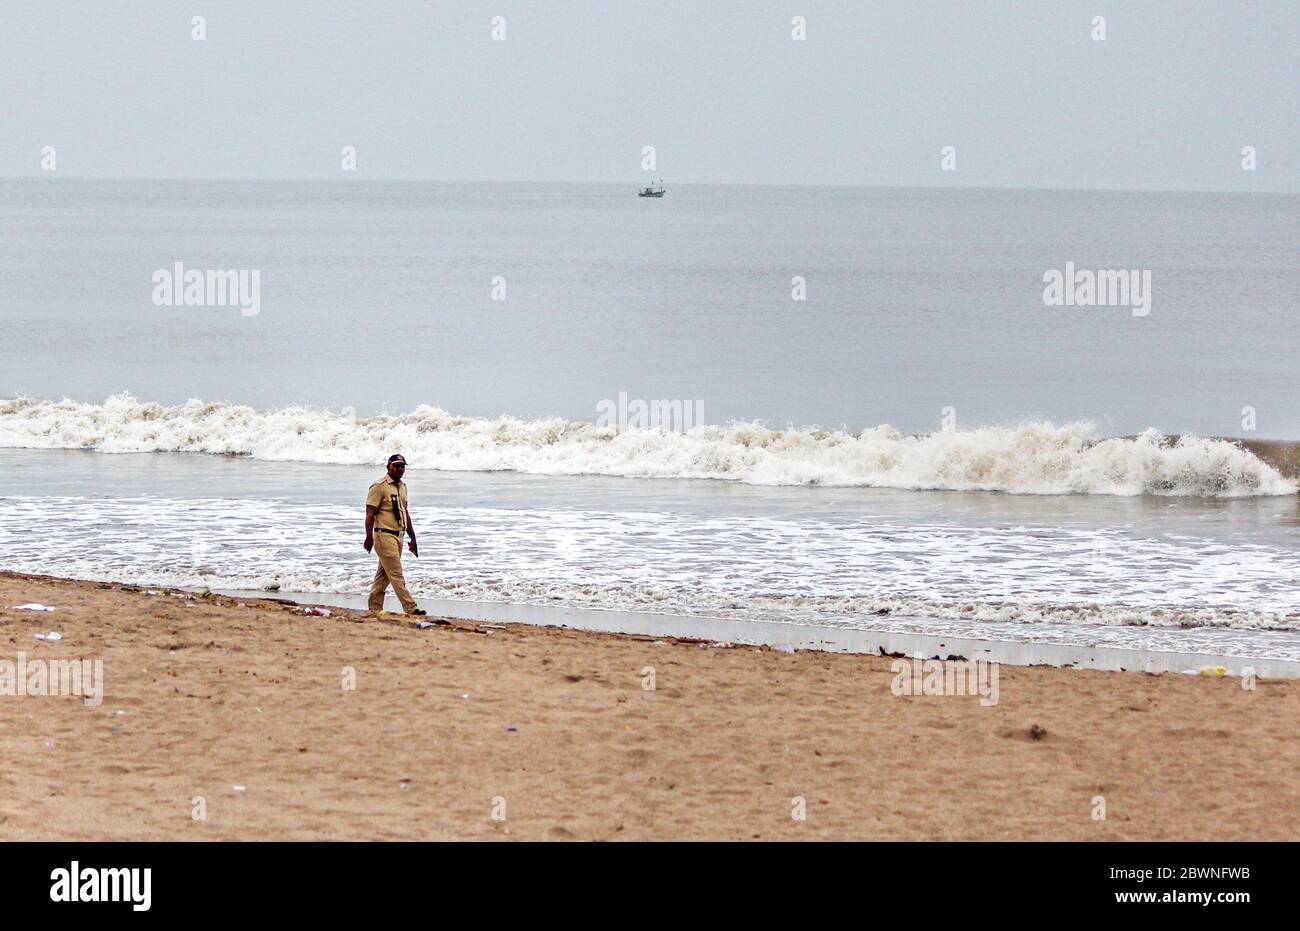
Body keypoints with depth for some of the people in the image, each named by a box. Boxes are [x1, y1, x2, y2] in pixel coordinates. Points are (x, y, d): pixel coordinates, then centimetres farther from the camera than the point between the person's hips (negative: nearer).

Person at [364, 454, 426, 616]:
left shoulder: (402, 487, 17)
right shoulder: (379, 487, -9)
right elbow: (370, 513, -13)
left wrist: (412, 538, 24)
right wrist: (369, 537, -21)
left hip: (398, 536, 8)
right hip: (384, 535, -8)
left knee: (383, 575, 11)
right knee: (396, 574, -10)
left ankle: (375, 608, 15)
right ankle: (410, 608, -16)